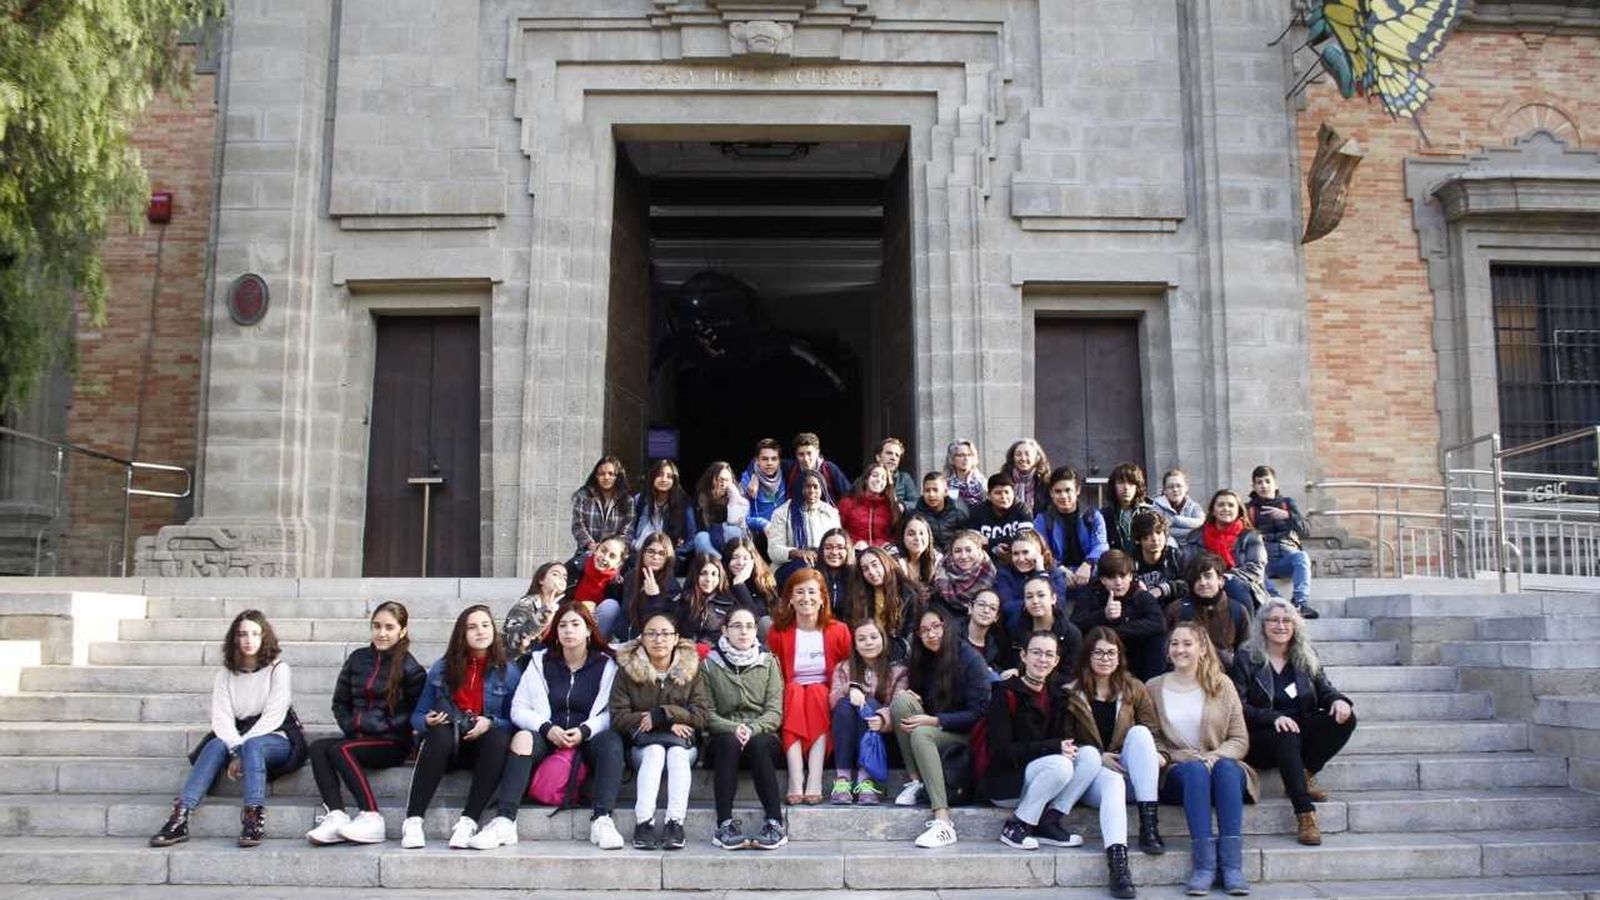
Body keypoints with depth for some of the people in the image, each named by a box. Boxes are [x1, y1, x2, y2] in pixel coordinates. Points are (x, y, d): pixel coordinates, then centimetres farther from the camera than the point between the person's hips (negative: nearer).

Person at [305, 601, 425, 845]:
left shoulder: (410, 668, -3)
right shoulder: (357, 658, 13)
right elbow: (340, 702, 18)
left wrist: (378, 725, -13)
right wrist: (352, 726, 1)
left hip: (393, 743, -5)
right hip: (359, 736, 5)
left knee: (340, 749, -28)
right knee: (318, 748, -21)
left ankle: (371, 818, -29)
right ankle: (335, 816, -34)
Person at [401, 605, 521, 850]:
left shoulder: (509, 672, 4)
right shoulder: (441, 669, 9)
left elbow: (514, 721, 0)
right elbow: (417, 716, 11)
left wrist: (490, 723, -19)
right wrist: (428, 721, -12)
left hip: (484, 747, 0)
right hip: (447, 746, 1)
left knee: (498, 737, -34)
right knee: (440, 735, -34)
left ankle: (467, 822, -38)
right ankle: (412, 821, -37)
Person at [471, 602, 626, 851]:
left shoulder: (605, 664, 6)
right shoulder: (541, 660, 9)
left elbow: (609, 712, -2)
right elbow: (519, 709, 4)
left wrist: (584, 731, -19)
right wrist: (547, 728, -13)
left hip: (587, 739, -1)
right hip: (548, 736, 1)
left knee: (612, 741, -32)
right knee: (522, 738, -30)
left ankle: (602, 820, -39)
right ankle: (505, 821, -37)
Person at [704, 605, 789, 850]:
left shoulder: (768, 662, 10)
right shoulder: (711, 664, 7)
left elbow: (775, 712, 0)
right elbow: (708, 713, -1)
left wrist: (752, 729, -18)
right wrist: (733, 728, -19)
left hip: (762, 736, 0)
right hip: (724, 736, 0)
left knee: (758, 744, -33)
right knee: (729, 742, -34)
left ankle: (775, 823, -35)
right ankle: (725, 824, -37)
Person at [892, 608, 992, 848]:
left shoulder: (970, 659, -10)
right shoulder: (922, 659, 8)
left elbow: (977, 713, -15)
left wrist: (933, 720, -22)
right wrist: (910, 700, -11)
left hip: (963, 734, -5)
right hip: (932, 726, 5)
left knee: (922, 734, -35)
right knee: (901, 699, -20)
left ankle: (943, 823, -42)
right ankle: (914, 781, -21)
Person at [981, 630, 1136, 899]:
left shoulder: (1056, 696, 14)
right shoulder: (1006, 694, -8)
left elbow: (1068, 739, 5)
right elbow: (1001, 751, -16)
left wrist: (1069, 747, -21)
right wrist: (1054, 748, -23)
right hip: (1005, 780, -6)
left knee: (1090, 755, -18)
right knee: (1060, 765, -33)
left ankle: (1051, 822, -15)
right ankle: (1016, 826, -17)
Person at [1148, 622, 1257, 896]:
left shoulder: (1222, 684, 10)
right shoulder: (1154, 688, 12)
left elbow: (1240, 740, 5)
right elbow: (1150, 739, 11)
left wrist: (1214, 757, -14)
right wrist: (1161, 756, -11)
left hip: (1223, 763, 1)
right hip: (1177, 773, 0)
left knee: (1226, 767, -34)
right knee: (1195, 769, -34)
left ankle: (1232, 864, -39)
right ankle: (1204, 863, -41)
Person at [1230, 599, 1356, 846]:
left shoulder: (1306, 658, 15)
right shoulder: (1246, 659, 1)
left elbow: (1324, 689, 9)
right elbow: (1238, 707, -7)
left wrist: (1338, 700, -16)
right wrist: (1274, 717, -23)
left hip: (1301, 733, 4)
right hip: (1260, 740, -4)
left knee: (1344, 719, -19)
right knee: (1286, 736, -37)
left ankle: (1305, 776, -12)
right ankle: (1305, 814, -41)